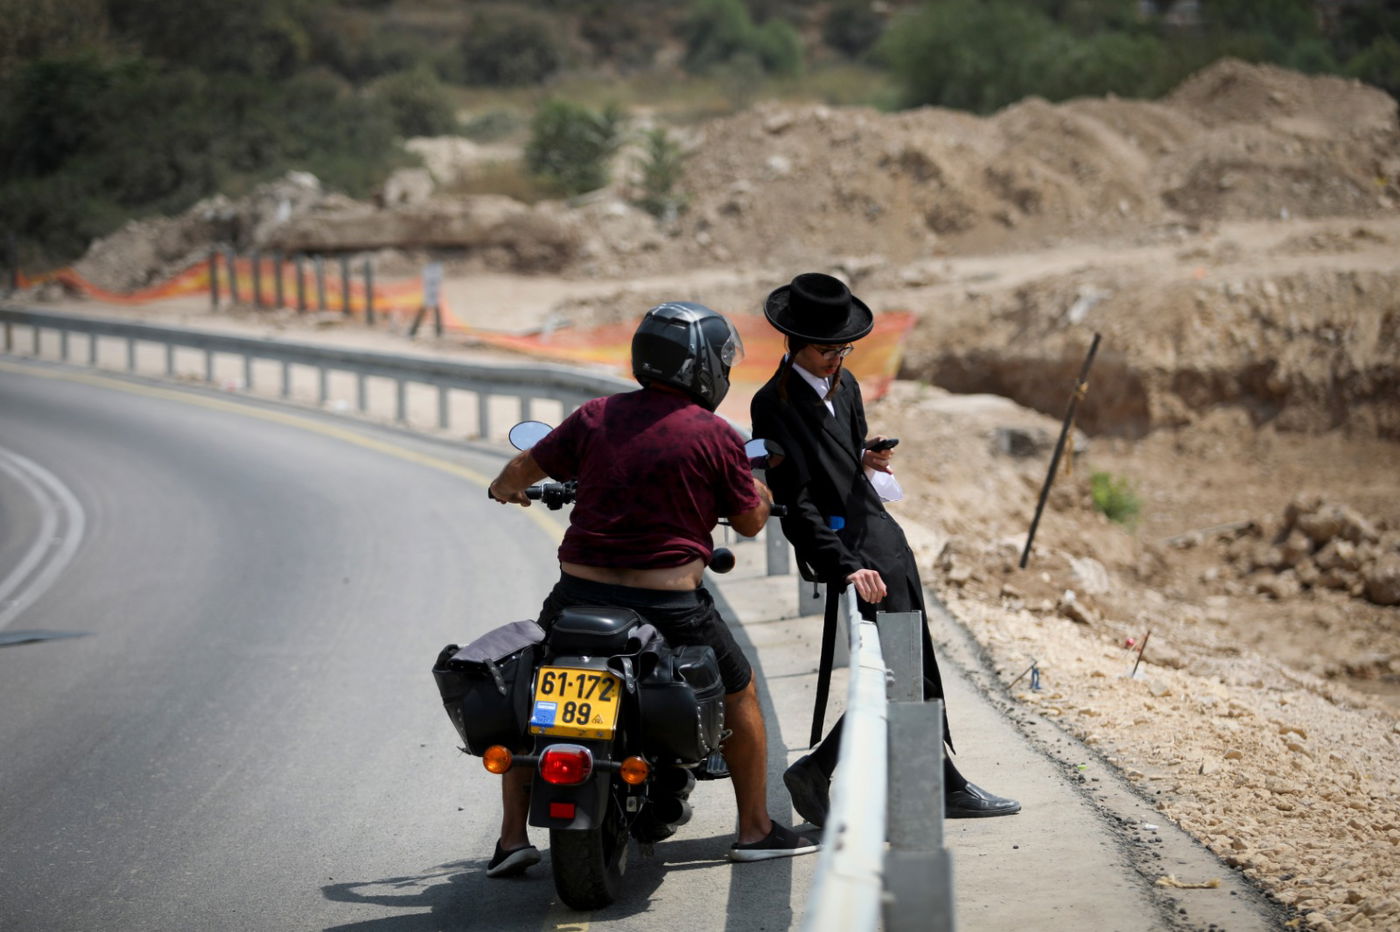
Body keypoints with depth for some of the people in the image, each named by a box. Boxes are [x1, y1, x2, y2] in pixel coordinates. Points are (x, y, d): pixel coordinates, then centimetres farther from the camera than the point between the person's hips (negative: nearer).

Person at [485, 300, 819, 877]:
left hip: (580, 593, 2)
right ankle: (755, 830, 24)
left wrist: (507, 488, 34)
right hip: (669, 604, -2)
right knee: (739, 694, 20)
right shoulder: (717, 437, -4)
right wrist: (760, 493, 26)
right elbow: (750, 522, 4)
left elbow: (523, 469, 10)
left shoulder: (597, 417, 4)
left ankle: (513, 836, 13)